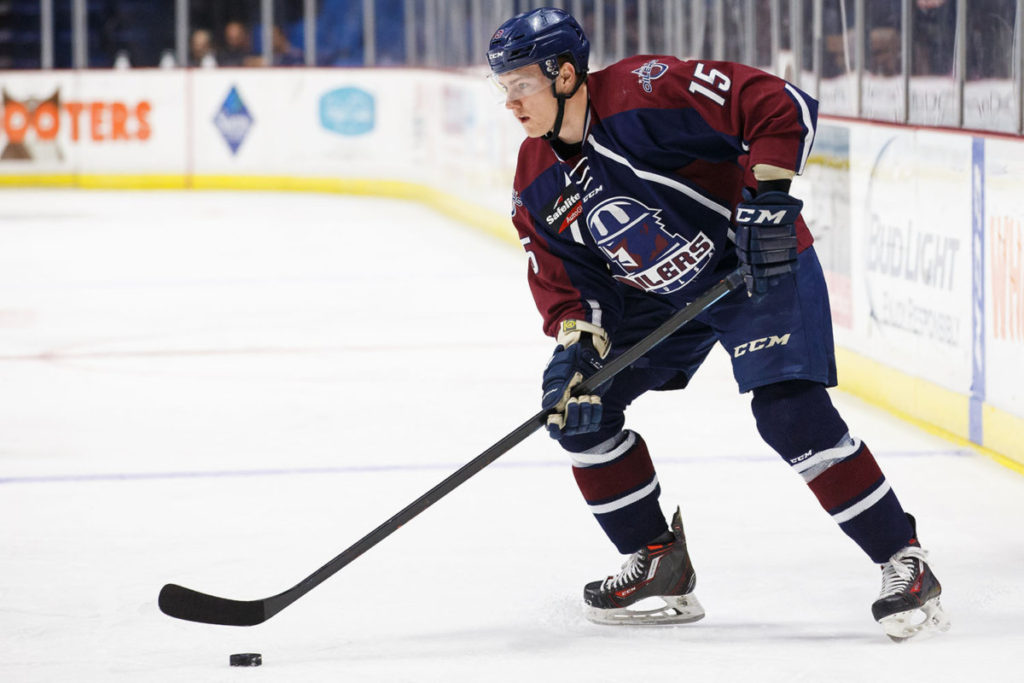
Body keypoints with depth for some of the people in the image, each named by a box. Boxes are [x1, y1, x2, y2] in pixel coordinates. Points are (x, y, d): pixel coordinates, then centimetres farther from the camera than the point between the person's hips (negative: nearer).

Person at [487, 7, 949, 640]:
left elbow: (783, 108, -26)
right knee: (579, 406, -2)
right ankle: (660, 566, 11)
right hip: (655, 296, 8)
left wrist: (768, 197, -32)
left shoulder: (648, 91, -25)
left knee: (791, 410, -22)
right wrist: (574, 346, -17)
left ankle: (906, 565, -13)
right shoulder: (536, 185, -2)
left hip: (759, 266, -7)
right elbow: (562, 276, 1)